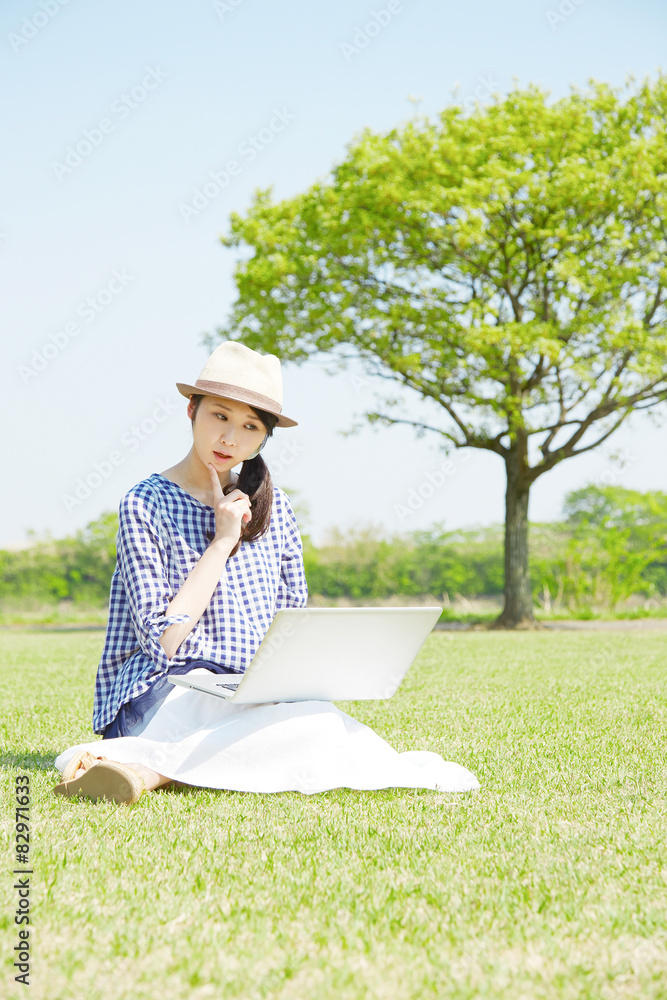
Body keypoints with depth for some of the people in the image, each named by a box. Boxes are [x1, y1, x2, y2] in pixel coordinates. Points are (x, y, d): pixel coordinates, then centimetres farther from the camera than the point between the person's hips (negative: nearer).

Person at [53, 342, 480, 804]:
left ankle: (146, 765, -30)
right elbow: (162, 642, -11)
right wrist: (223, 541, -9)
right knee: (323, 728, -32)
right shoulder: (146, 505, -2)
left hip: (250, 697, 6)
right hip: (165, 695, -6)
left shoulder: (274, 509, 14)